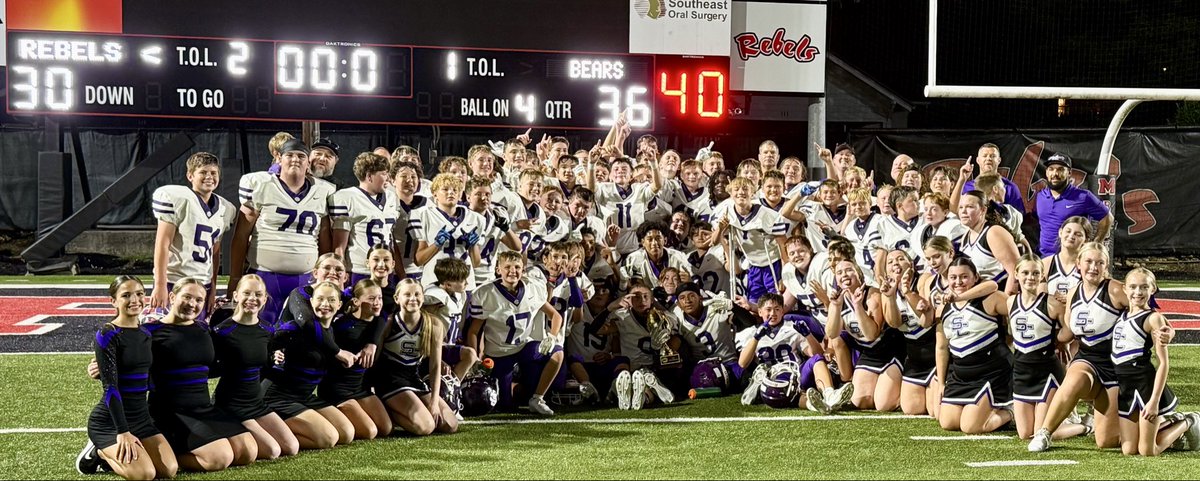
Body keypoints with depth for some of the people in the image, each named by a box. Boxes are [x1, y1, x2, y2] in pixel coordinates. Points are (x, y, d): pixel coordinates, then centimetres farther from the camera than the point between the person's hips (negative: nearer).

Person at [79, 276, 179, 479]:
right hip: (109, 421, -7)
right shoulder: (107, 334, -12)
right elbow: (110, 386, -17)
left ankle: (108, 454, 10)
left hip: (141, 417, 7)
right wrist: (123, 431, -22)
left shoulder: (145, 334, 10)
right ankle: (99, 452, 4)